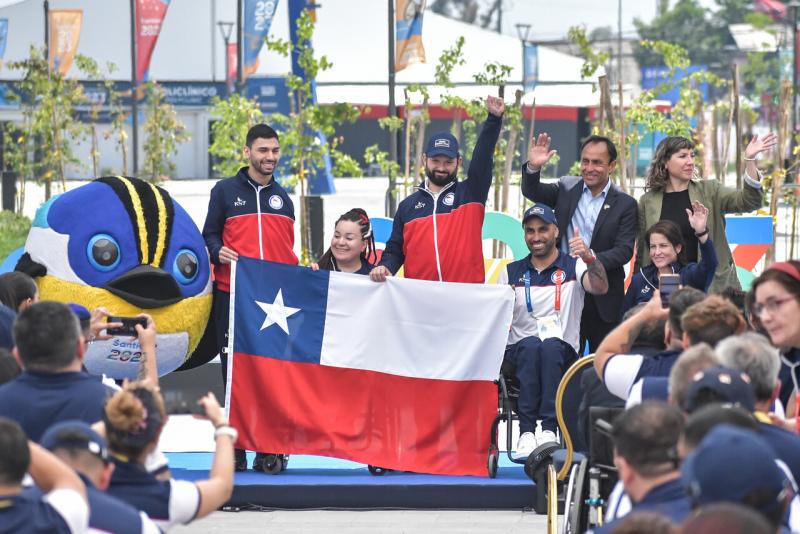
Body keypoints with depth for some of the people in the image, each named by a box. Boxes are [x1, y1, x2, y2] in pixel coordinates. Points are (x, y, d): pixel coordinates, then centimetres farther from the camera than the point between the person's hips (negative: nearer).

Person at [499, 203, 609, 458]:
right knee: (531, 345, -34)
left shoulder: (572, 267, 8)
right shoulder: (511, 272, 15)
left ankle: (549, 430, -43)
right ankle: (526, 432, -42)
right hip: (519, 351, 1)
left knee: (551, 346, -35)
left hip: (562, 352, -1)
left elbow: (600, 288, -13)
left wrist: (589, 258, -31)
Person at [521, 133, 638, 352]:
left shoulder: (625, 204, -1)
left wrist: (592, 256, -26)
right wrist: (533, 168, -22)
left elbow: (624, 251, -8)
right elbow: (532, 192, -1)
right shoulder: (566, 189, 8)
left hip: (603, 300, -2)